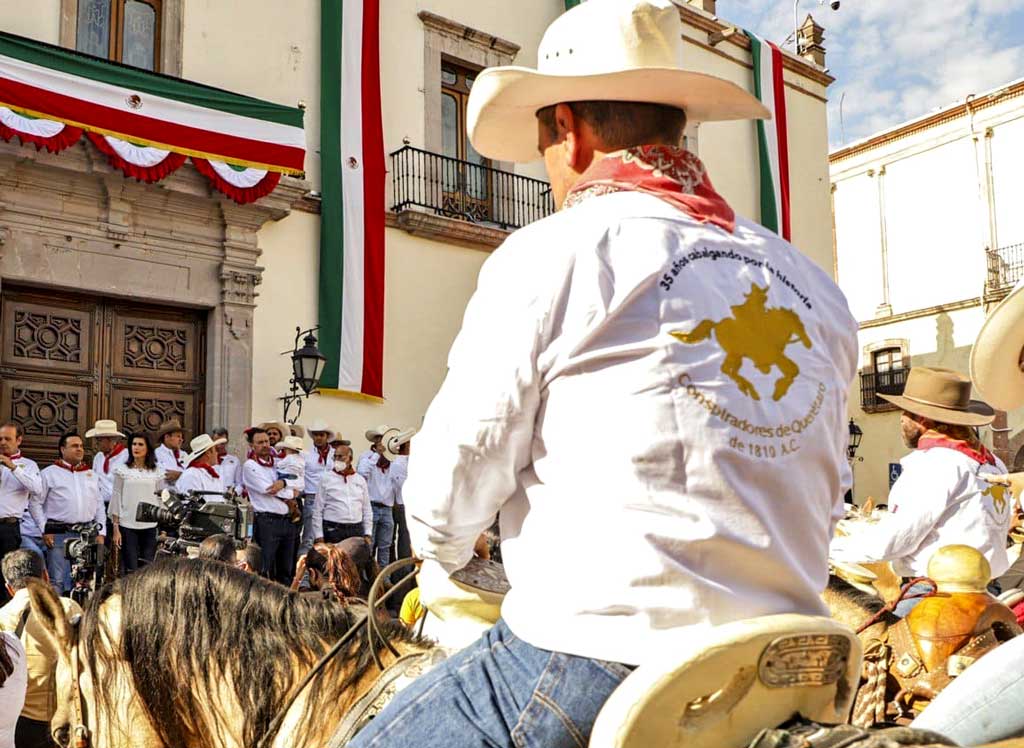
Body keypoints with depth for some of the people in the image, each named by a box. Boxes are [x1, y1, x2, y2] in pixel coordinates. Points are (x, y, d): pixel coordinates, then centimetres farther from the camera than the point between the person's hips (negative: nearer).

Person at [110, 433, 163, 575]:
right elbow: (116, 499, 4)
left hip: (150, 526, 2)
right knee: (130, 570, -3)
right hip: (127, 525, -2)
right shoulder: (122, 470, 4)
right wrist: (115, 528, 0)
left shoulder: (157, 471, 8)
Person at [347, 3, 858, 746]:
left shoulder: (551, 254, -11)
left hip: (591, 663, -7)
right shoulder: (817, 288, 7)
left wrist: (442, 560, 17)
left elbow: (447, 499, -6)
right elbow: (827, 496, 15)